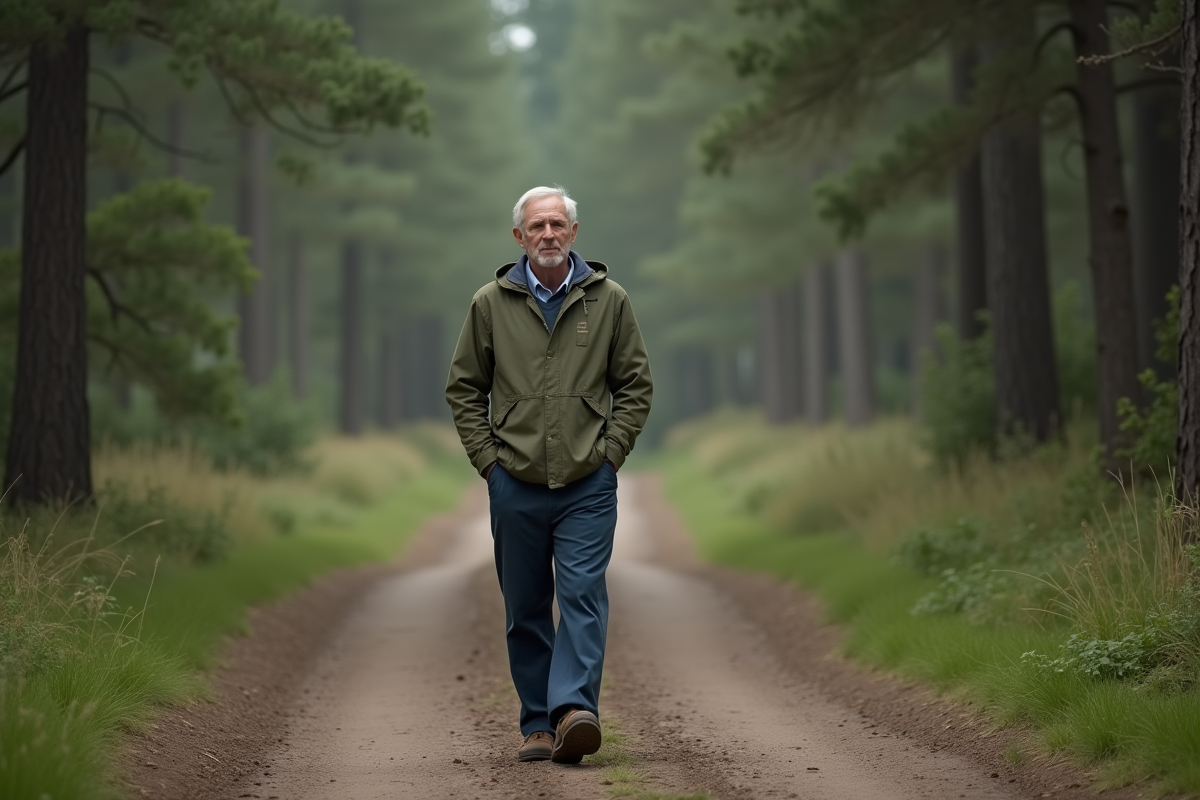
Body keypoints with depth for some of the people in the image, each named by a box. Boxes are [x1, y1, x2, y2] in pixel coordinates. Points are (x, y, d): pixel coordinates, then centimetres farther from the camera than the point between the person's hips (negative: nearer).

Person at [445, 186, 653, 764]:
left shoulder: (608, 300, 4)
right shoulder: (491, 304, 4)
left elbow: (635, 385, 8)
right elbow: (464, 389, 9)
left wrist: (611, 452, -2)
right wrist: (487, 458, 0)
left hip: (589, 484, -1)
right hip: (515, 484, 1)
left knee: (583, 596, -13)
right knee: (525, 612, 6)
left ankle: (574, 709, -22)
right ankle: (538, 725, 13)